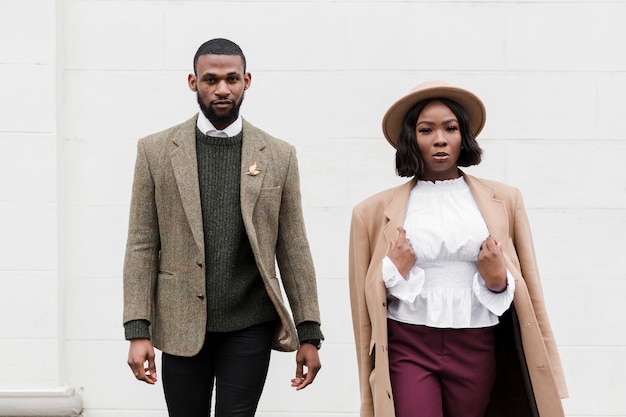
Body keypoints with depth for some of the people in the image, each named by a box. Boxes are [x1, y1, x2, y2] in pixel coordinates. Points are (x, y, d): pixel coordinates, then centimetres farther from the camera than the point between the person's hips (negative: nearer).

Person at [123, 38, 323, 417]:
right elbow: (142, 246, 1)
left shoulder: (279, 156, 4)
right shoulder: (156, 151, 3)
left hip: (249, 327, 0)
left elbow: (293, 248, 5)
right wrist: (138, 331, -7)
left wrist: (309, 333, 2)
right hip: (182, 327, 0)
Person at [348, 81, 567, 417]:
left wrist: (499, 281, -7)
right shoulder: (377, 210, 6)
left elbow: (526, 291, 12)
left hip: (476, 349, 2)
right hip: (407, 348, -1)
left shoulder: (503, 200, 8)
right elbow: (368, 297, 10)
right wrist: (395, 273, -7)